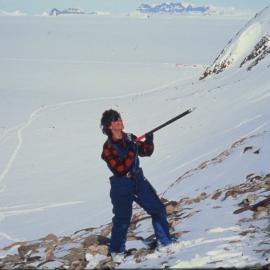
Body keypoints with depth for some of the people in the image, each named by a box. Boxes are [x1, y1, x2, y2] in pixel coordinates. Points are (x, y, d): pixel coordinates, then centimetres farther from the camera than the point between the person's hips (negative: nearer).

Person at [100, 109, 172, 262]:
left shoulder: (130, 138, 3)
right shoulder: (108, 148, -14)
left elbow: (146, 152, 12)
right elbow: (120, 170, -20)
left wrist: (149, 141, -8)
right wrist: (131, 153, -26)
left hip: (139, 180, 6)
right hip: (121, 187, -5)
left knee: (158, 209, 5)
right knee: (122, 219, -2)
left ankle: (165, 241, 21)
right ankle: (117, 251, 20)